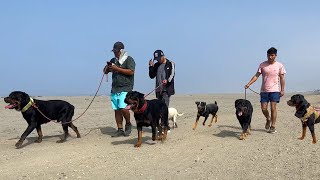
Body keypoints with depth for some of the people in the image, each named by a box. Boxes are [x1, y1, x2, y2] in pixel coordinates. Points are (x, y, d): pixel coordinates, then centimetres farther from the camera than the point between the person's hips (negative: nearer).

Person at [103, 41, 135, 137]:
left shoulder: (129, 59, 0)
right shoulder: (113, 60, 19)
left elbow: (131, 72, -15)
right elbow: (105, 71, 25)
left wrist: (117, 69, -16)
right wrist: (107, 67, 1)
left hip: (125, 89, -6)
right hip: (115, 89, 6)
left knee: (123, 108, -17)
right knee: (116, 110, 4)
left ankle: (128, 124, 8)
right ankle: (120, 130, 12)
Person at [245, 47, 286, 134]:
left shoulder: (279, 65, 2)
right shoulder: (262, 65, 3)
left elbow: (282, 78, 4)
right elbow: (256, 75, 0)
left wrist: (282, 90, -1)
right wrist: (248, 84, -12)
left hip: (274, 90, -1)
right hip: (264, 90, 2)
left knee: (273, 108, -6)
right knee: (263, 108, 1)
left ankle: (273, 126, 4)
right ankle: (268, 119, 31)